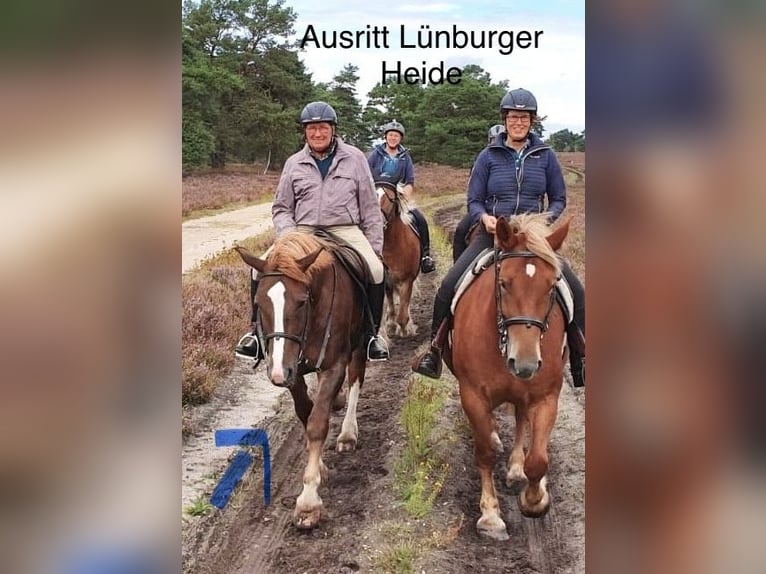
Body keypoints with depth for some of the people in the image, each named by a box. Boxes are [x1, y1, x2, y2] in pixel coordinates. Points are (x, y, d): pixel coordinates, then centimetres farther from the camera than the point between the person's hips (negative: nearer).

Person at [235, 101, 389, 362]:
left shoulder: (354, 158, 5)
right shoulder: (294, 163, 9)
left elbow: (370, 208, 7)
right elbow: (281, 208, 14)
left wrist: (375, 250, 1)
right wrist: (289, 235, -7)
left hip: (345, 230, -1)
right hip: (303, 232, 2)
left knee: (375, 270, -29)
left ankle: (372, 334, -10)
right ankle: (258, 330, -2)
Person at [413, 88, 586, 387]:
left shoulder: (545, 156, 5)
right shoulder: (489, 156, 3)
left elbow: (559, 199, 10)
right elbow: (473, 201, 5)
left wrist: (547, 218, -11)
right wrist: (484, 217, -17)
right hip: (492, 233, 0)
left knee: (576, 292, -15)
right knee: (448, 286, -17)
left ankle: (580, 363, 1)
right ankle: (434, 353, 1)